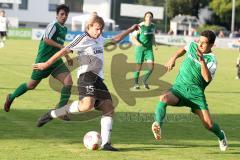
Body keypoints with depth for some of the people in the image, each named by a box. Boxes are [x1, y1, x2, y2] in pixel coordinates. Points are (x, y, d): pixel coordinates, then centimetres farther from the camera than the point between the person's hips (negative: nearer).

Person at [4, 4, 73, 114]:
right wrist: (61, 47, -29)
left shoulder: (64, 29, 14)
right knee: (32, 85, 4)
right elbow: (46, 39, -26)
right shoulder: (53, 25, -12)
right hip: (44, 60, -7)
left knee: (68, 81, -13)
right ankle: (11, 97, 28)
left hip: (56, 61, 7)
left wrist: (67, 56, 25)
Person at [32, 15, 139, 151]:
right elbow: (65, 50, -6)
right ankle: (52, 114, -19)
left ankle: (105, 143, -1)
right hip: (87, 75, -9)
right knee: (87, 105, -31)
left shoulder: (100, 40, 23)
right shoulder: (83, 38, -2)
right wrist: (47, 64, -8)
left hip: (98, 78, 9)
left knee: (109, 108, 0)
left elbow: (115, 40, 41)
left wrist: (130, 30, 43)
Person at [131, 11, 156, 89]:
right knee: (138, 67, 3)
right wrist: (137, 43, -30)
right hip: (140, 48, -4)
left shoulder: (153, 26, 4)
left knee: (151, 67, -8)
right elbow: (133, 37, -12)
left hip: (149, 49, 4)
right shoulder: (140, 26, -12)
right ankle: (136, 83, 22)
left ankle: (145, 80, 16)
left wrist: (154, 43, 8)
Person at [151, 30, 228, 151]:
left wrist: (202, 61, -35)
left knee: (208, 124, -6)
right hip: (179, 88, 3)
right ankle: (158, 125, -40)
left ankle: (221, 136, 27)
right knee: (164, 98, -33)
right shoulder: (192, 46, 4)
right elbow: (184, 49, 30)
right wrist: (173, 58, 16)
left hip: (196, 93, -3)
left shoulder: (211, 60, -10)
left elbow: (208, 79, -27)